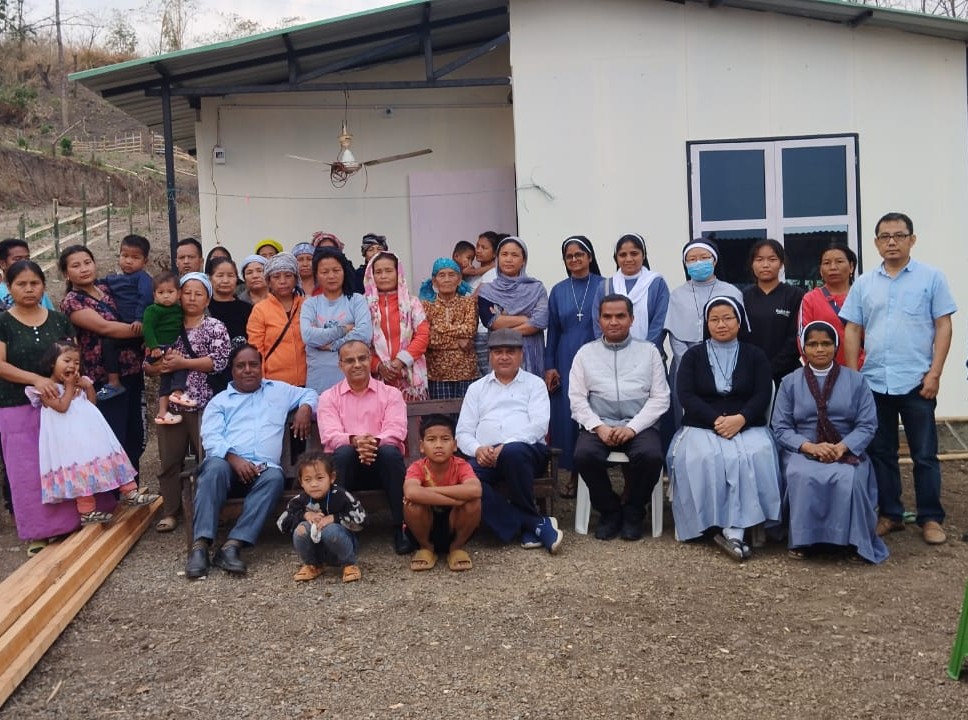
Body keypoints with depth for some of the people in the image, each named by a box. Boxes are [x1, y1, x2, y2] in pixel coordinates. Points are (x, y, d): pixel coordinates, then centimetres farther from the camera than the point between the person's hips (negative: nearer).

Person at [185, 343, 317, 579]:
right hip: (227, 463, -1)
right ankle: (200, 545, -41)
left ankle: (232, 546, -42)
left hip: (264, 467, 1)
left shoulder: (279, 390, 27)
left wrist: (305, 408, 9)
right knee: (215, 468, -36)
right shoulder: (219, 401, 19)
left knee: (275, 477, -35)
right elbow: (211, 439, 4)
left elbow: (310, 393, 35)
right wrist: (234, 459, -16)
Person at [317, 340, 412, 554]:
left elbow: (396, 431, -6)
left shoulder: (391, 394, 10)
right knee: (343, 451, -33)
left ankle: (401, 527, -25)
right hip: (347, 464, 0)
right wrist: (354, 441, -29)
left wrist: (375, 442, -29)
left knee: (390, 451, -33)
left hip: (382, 463, 0)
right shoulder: (329, 397, 11)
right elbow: (330, 435, -7)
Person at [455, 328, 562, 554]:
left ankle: (527, 517, -13)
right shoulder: (476, 388, 24)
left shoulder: (534, 384, 16)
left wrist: (506, 446, -16)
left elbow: (539, 424, -1)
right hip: (485, 455, 2)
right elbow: (463, 432, 15)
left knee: (512, 452, -40)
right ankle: (536, 524, -24)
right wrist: (477, 449, -9)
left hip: (526, 450, -2)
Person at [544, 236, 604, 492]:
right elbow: (552, 331, 10)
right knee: (566, 415, 3)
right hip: (566, 361, 3)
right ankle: (573, 474, 13)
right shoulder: (558, 291, 9)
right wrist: (549, 366, 3)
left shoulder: (603, 286, 0)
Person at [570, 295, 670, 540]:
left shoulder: (649, 351, 11)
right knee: (584, 455, -30)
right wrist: (599, 427, -12)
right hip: (599, 426, 1)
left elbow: (660, 398, 4)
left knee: (650, 455, -31)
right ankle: (609, 510, -3)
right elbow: (577, 399, 5)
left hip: (639, 426, 0)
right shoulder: (585, 353, 13)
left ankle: (633, 511, -3)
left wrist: (632, 427, -11)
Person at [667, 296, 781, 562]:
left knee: (753, 457, -33)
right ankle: (732, 529, -27)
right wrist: (716, 420, -17)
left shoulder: (755, 356, 14)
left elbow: (762, 396, 2)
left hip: (747, 427, 0)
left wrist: (740, 419, -19)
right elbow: (686, 396, -1)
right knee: (702, 459, -33)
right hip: (701, 427, 0)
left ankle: (734, 531, -35)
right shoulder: (693, 356, 12)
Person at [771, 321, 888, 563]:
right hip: (802, 451, 0)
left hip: (846, 451, 0)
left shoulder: (856, 381, 9)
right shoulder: (790, 382, 9)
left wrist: (842, 447, -18)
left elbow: (867, 425, 1)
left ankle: (851, 539, -18)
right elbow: (781, 428, 2)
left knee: (848, 479, -34)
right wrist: (810, 447, -16)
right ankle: (803, 539, -22)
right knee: (803, 477, -35)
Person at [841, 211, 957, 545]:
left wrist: (934, 373, -10)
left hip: (916, 381, -3)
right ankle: (889, 514, 20)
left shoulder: (931, 277, 1)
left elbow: (943, 326, -2)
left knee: (924, 454, 4)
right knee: (880, 452, 9)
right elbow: (852, 330, 9)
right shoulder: (864, 283, 9)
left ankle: (931, 518, 13)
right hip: (873, 382, 3)